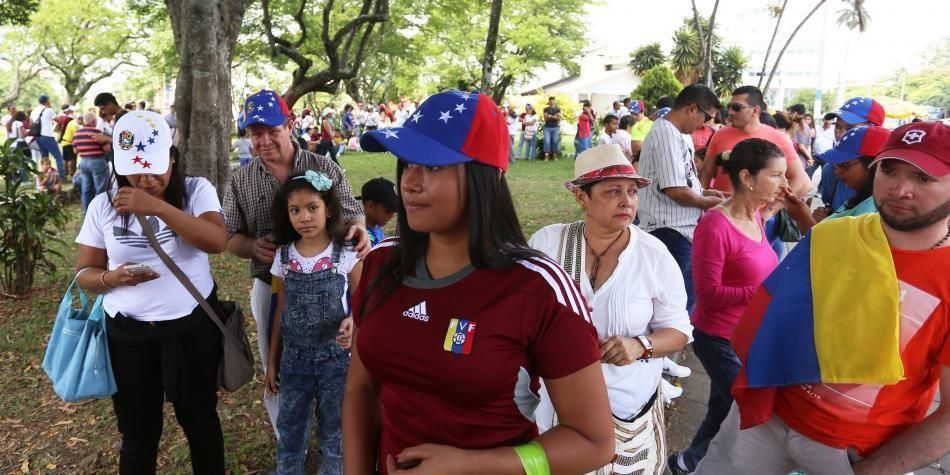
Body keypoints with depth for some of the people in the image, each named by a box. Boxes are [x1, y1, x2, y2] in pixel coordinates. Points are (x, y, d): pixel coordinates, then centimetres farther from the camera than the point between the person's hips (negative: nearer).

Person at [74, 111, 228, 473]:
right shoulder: (104, 205, -2)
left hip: (194, 326, -1)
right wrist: (111, 278, -19)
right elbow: (84, 272, 3)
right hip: (128, 333, 2)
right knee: (137, 435, 15)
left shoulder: (196, 190, -7)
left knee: (200, 420, 17)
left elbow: (217, 241, -24)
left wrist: (157, 206, -30)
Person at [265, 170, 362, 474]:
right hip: (294, 356, 3)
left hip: (335, 355, -2)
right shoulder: (284, 256, -2)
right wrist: (272, 361, 9)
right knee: (290, 428, 16)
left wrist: (352, 321, -28)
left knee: (333, 427, 14)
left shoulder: (346, 253, -11)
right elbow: (281, 310, 6)